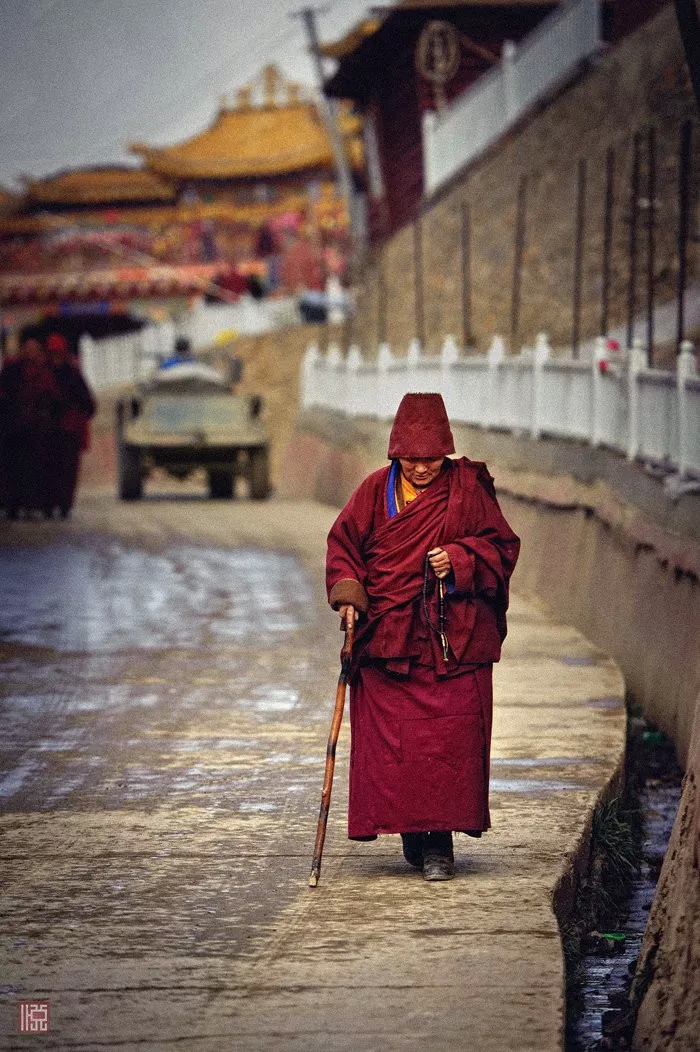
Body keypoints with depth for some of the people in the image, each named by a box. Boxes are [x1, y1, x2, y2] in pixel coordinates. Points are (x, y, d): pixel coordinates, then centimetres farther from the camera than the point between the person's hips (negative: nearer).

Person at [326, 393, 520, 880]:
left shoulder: (468, 488, 2)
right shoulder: (376, 491, 6)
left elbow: (501, 545, 5)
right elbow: (343, 542, 11)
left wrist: (459, 560, -13)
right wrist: (348, 593, -4)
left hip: (451, 639, -2)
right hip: (387, 635, 2)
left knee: (448, 738, -8)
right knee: (388, 738, -1)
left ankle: (440, 842, -4)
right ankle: (412, 835, 13)